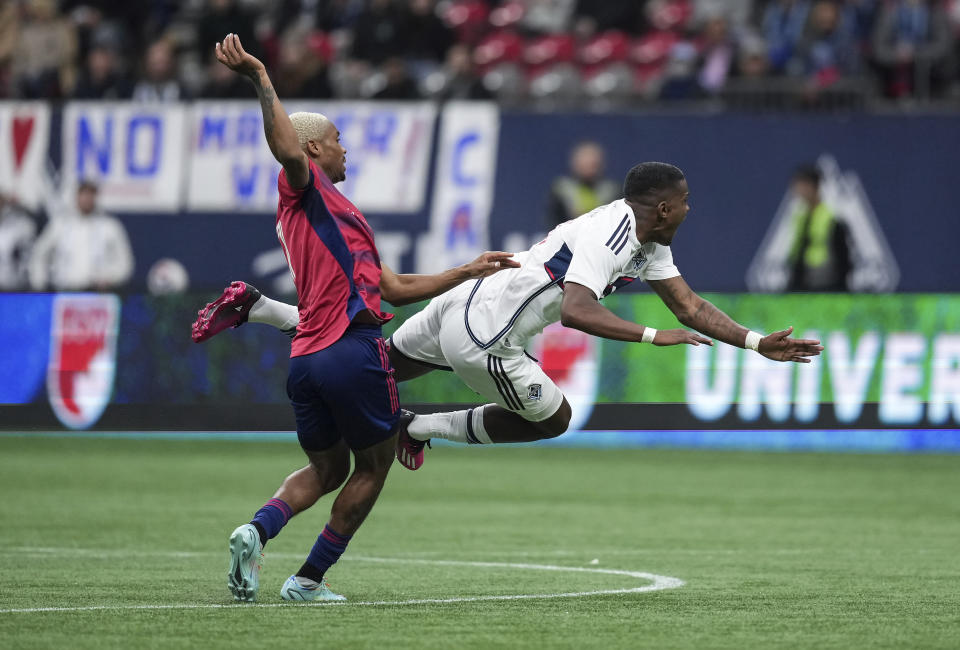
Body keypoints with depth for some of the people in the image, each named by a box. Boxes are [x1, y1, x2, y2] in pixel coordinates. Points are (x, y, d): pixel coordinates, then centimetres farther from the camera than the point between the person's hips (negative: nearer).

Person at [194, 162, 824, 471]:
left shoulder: (649, 245, 8)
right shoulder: (604, 237, -25)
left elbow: (690, 306, 10)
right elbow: (576, 309, -38)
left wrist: (760, 343, 4)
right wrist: (651, 336, -39)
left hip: (463, 302, 9)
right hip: (482, 337, -9)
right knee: (552, 418, 9)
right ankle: (424, 429, 17)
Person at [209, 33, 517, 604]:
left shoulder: (335, 218, 28)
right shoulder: (306, 189, 1)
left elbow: (397, 288, 28)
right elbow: (287, 149, -25)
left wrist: (468, 272, 29)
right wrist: (261, 81, -33)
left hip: (306, 359, 9)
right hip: (354, 348, -9)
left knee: (327, 468, 19)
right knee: (373, 467, 8)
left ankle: (259, 530, -9)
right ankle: (310, 579, 6)